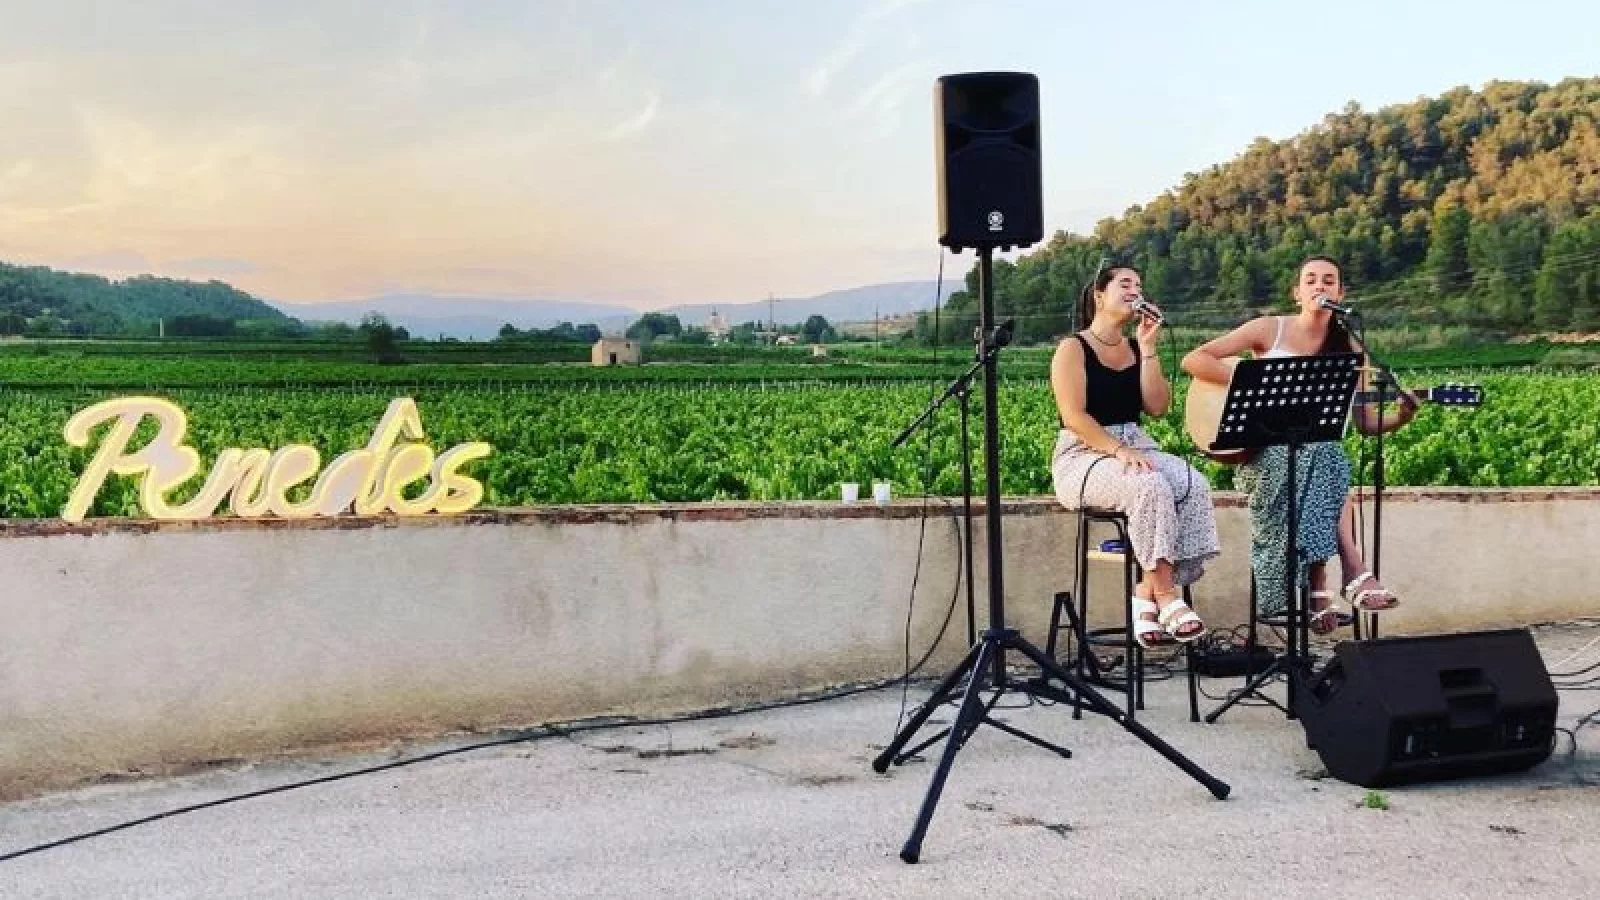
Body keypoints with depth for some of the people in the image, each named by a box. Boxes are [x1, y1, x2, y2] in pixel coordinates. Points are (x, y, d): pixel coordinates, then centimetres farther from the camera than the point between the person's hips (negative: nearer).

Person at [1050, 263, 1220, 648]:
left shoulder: (1136, 348, 15)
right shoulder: (1073, 349, -3)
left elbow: (1157, 407, 2)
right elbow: (1074, 417, -14)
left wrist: (1148, 347, -1)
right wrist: (1118, 451, -25)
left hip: (1136, 447, 6)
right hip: (1083, 455, -6)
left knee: (1194, 486, -24)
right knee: (1150, 488, -35)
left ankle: (1147, 596, -25)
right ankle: (1166, 598, -28)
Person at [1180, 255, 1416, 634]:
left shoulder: (1350, 350, 9)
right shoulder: (1270, 329, 1)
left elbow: (1366, 423, 7)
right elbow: (1193, 360, -5)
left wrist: (1402, 416, -13)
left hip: (1319, 450, 3)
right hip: (1262, 450, -2)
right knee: (1319, 463, -36)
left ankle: (1319, 589, -33)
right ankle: (1354, 574, -36)